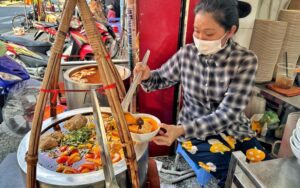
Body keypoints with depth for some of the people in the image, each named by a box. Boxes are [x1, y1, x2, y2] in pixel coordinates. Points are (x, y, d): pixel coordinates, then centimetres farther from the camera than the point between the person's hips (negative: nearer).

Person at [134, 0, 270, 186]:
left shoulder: (246, 60, -15)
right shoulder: (187, 53, -9)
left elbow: (227, 113, -22)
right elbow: (161, 78, 7)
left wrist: (182, 129, -33)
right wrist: (147, 76, -17)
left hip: (233, 129, 1)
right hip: (195, 132, -1)